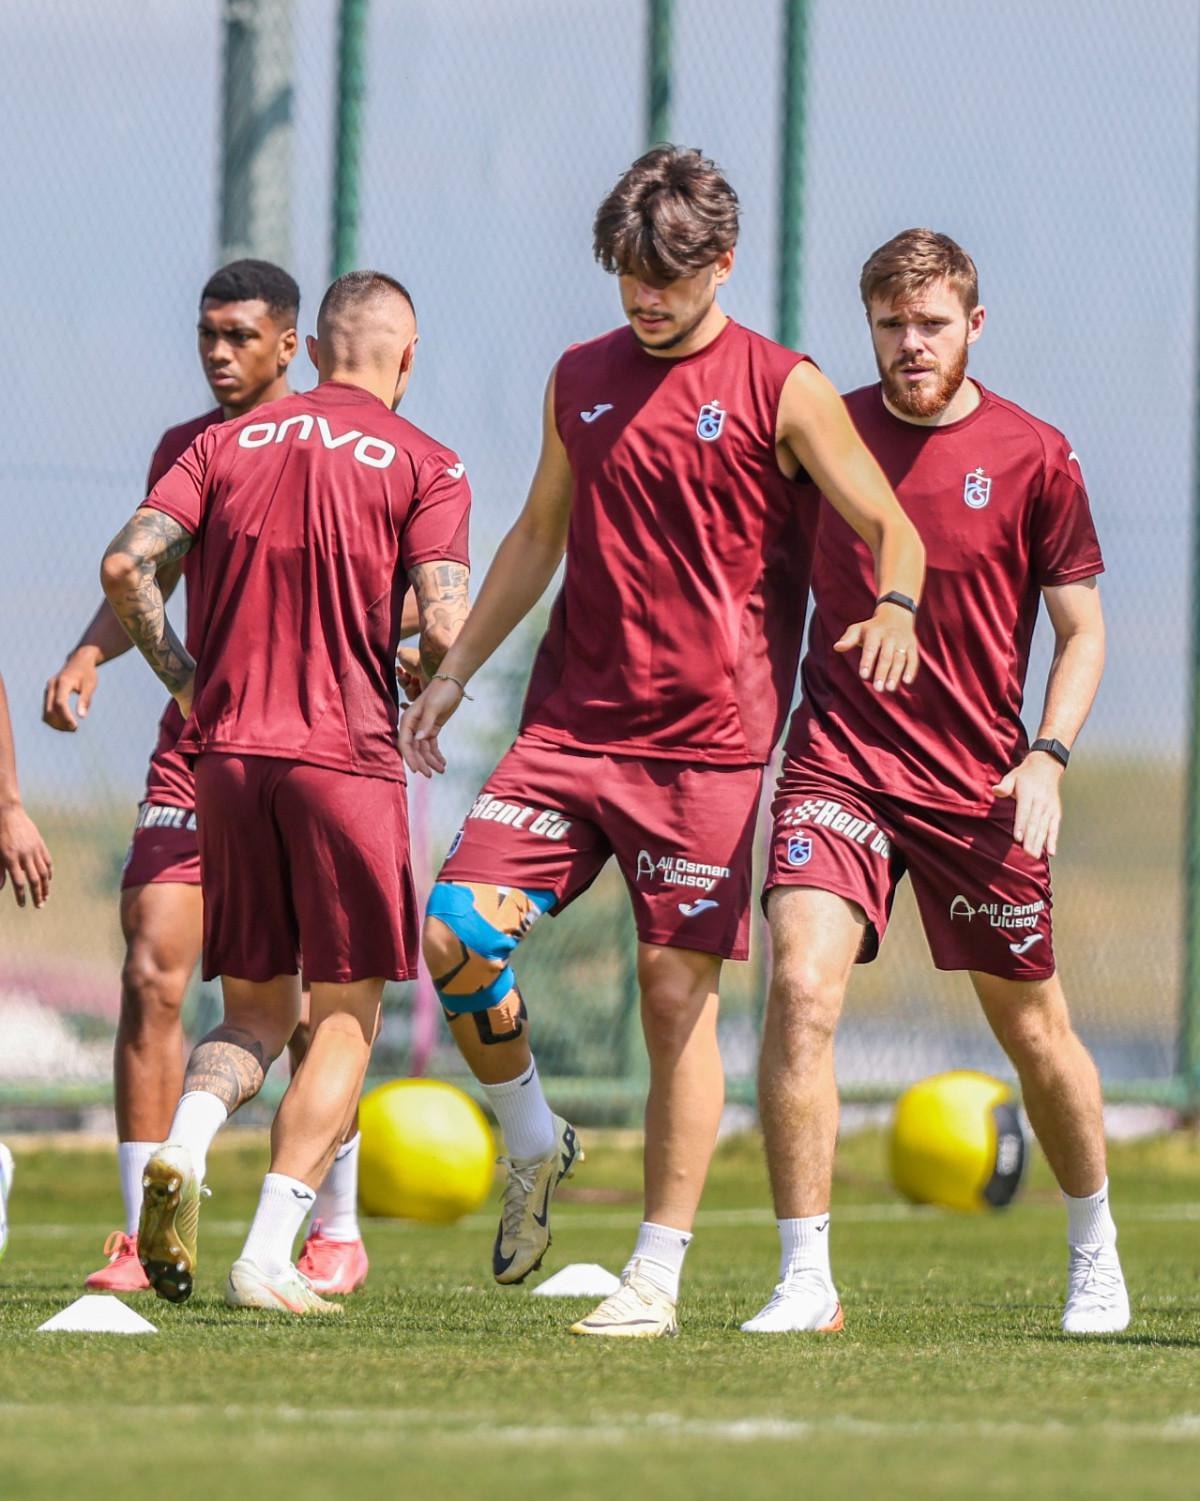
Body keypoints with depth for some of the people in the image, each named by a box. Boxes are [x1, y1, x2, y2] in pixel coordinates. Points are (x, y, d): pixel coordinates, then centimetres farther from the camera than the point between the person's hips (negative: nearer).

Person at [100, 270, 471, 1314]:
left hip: (226, 755, 4)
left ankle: (182, 1150, -14)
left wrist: (183, 678, 12)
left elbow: (127, 565, 0)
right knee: (347, 1014, 6)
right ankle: (270, 1258, -5)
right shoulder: (424, 465, 0)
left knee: (258, 1006, 16)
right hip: (348, 756, -4)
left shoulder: (227, 444, 11)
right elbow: (443, 627, -11)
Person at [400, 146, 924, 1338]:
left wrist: (893, 612, -25)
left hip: (704, 742, -4)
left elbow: (895, 533, -3)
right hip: (569, 725, 4)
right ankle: (532, 1144, 16)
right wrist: (455, 671, 20)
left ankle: (657, 1273, 4)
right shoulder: (581, 379, 12)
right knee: (455, 937, -11)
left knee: (677, 995, -4)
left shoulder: (782, 392, -2)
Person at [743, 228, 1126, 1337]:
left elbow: (1082, 628, 4)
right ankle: (806, 1281, -15)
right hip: (839, 766, 0)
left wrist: (1048, 755, -10)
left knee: (1032, 1025, 10)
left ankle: (1095, 1249, 35)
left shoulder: (1034, 457, -3)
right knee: (801, 987, -20)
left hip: (979, 785, 0)